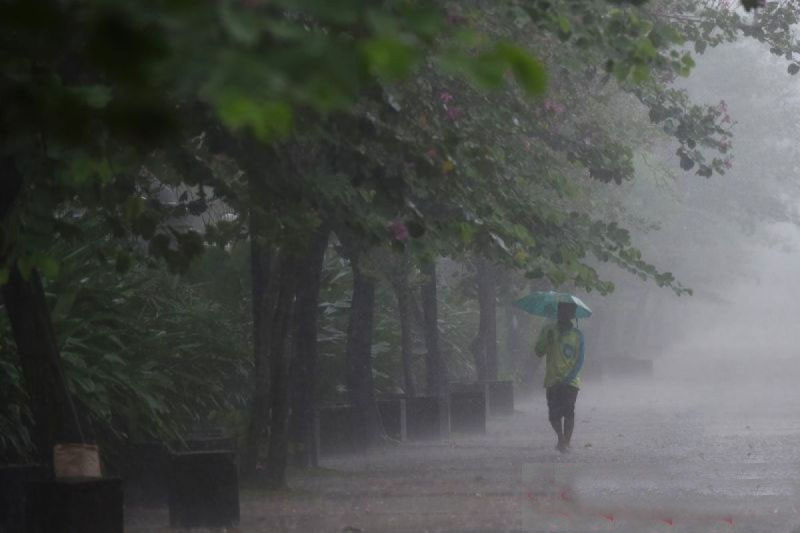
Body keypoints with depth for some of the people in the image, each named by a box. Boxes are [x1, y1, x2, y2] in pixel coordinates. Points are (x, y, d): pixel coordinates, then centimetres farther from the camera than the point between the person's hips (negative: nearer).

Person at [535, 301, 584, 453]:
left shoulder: (577, 334, 4)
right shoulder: (549, 330, 8)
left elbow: (580, 360, 0)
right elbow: (539, 352, 6)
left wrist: (569, 377, -13)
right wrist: (548, 341, -13)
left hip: (570, 381, -1)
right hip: (553, 381, 1)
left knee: (568, 412, -10)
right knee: (553, 414, -2)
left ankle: (566, 442, 0)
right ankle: (561, 438, 21)